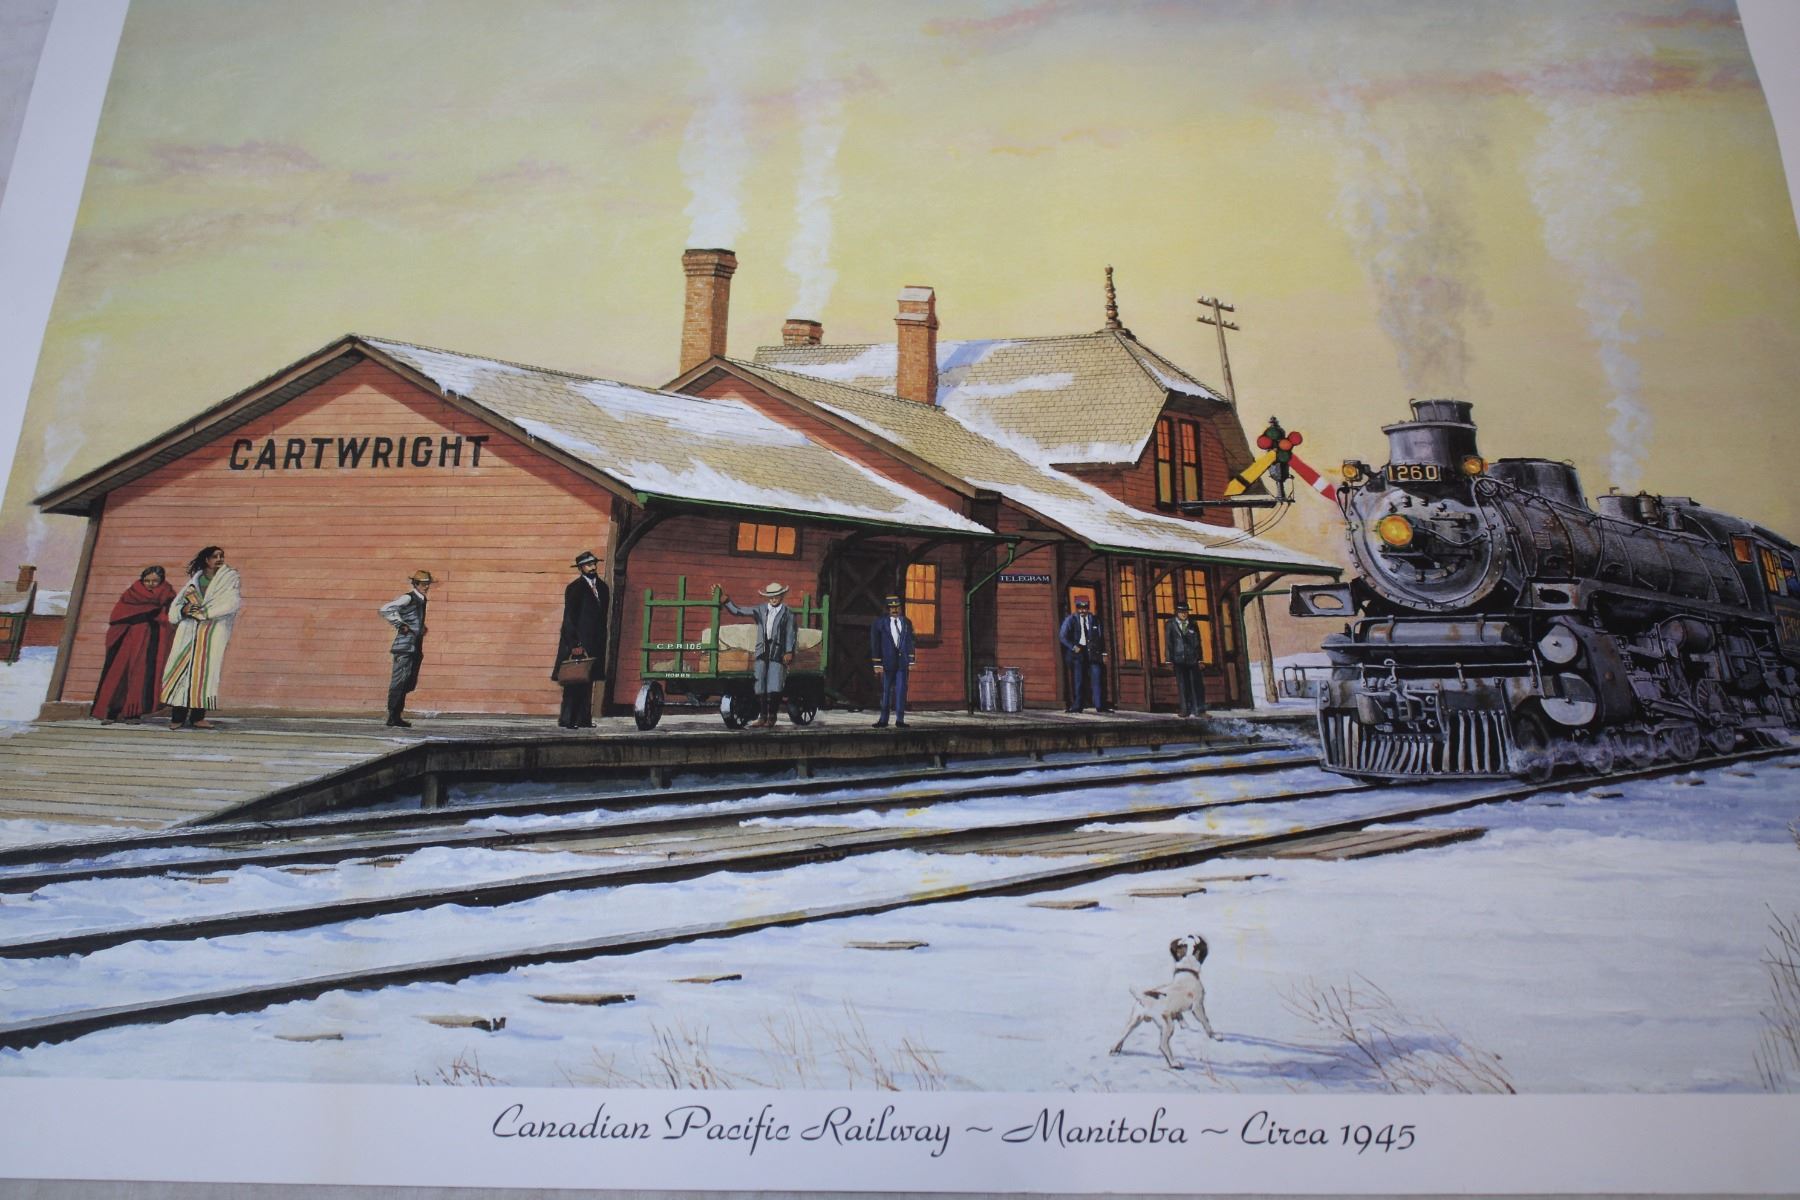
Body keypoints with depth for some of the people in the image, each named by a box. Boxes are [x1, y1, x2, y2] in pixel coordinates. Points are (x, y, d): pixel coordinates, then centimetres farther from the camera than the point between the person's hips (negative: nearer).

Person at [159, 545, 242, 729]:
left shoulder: (229, 578, 7)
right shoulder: (195, 579, 16)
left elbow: (232, 602, -9)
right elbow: (177, 604, 13)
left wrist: (204, 611, -11)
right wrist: (184, 610, -9)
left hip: (214, 630, -3)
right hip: (189, 630, 3)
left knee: (205, 670, -9)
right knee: (183, 668, -5)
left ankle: (197, 716, -8)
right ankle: (178, 716, -5)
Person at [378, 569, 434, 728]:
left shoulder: (421, 600, 16)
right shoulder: (408, 598, -9)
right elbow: (385, 609, -19)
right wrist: (400, 625, -16)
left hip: (416, 648, 9)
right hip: (405, 647, -8)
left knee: (410, 683, 9)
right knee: (399, 681, -7)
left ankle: (396, 715, 18)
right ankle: (393, 717, -3)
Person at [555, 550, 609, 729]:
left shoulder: (602, 587, 13)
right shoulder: (574, 588, -7)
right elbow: (569, 618, -10)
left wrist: (602, 642, 12)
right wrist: (575, 644, -16)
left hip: (594, 643, 6)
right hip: (577, 642, -6)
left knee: (588, 682, 6)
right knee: (574, 682, -6)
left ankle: (583, 719, 8)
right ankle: (567, 719, -3)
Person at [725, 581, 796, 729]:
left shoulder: (788, 613, 5)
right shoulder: (760, 609, 12)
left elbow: (790, 634, 2)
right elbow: (737, 611, 11)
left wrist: (789, 652, -7)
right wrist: (724, 601, 0)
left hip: (778, 653, -3)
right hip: (762, 651, 3)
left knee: (774, 688, -8)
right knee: (760, 687, 3)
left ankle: (771, 718, 2)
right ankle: (762, 717, 10)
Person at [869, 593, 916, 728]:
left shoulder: (906, 623, 8)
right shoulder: (880, 623, 0)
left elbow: (910, 643, 11)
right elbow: (875, 644, -2)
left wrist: (911, 662, 5)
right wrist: (877, 665, -7)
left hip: (903, 662, 2)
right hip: (888, 662, -2)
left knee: (901, 690, -1)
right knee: (886, 691, 4)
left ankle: (899, 719, 4)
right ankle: (884, 720, 10)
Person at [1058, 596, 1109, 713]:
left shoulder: (1093, 619, 11)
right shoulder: (1070, 619, 2)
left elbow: (1101, 637, 15)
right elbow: (1062, 636, -1)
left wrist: (1103, 653, 10)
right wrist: (1073, 647, -9)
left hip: (1092, 653, 2)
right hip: (1077, 653, -2)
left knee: (1096, 679, -3)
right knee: (1077, 680, -1)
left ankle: (1099, 706, -2)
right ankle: (1076, 706, 3)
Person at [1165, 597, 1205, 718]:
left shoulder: (1192, 624, 11)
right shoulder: (1170, 624, 5)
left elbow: (1198, 642, 13)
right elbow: (1168, 642, 1)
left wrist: (1200, 658, 8)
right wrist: (1169, 660, -5)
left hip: (1192, 658, 2)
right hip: (1179, 659, -2)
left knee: (1196, 683, -4)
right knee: (1182, 685, -1)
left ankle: (1198, 709, -1)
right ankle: (1186, 710, 3)